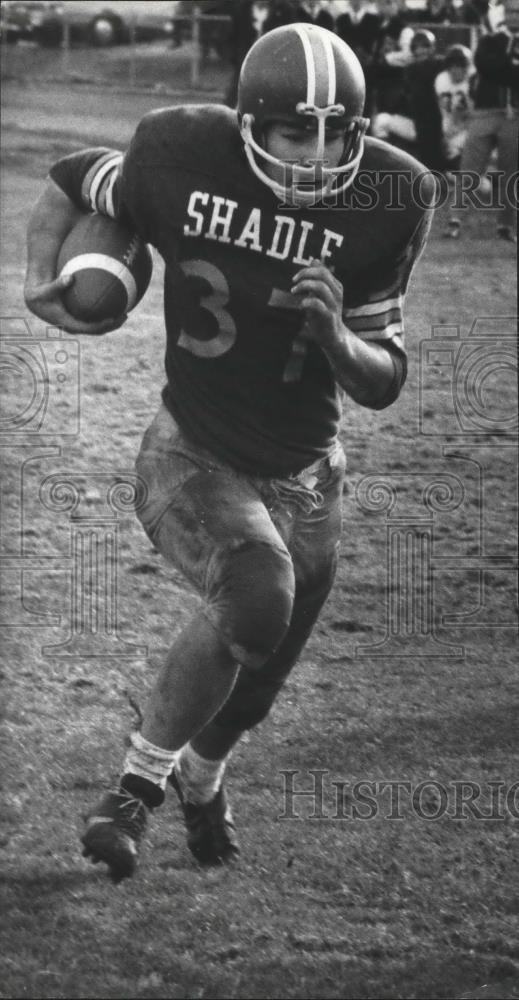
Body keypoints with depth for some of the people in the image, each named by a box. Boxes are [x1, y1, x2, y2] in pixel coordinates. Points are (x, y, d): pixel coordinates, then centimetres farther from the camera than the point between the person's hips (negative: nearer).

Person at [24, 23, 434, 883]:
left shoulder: (382, 202, -13)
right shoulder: (185, 160, -18)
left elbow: (383, 384, -7)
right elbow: (68, 185, 4)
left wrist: (336, 336, -28)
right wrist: (40, 281, -14)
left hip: (303, 478, 3)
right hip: (192, 456, -3)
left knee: (251, 689, 17)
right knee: (257, 601, -31)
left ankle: (201, 778, 54)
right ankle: (142, 779, -10)